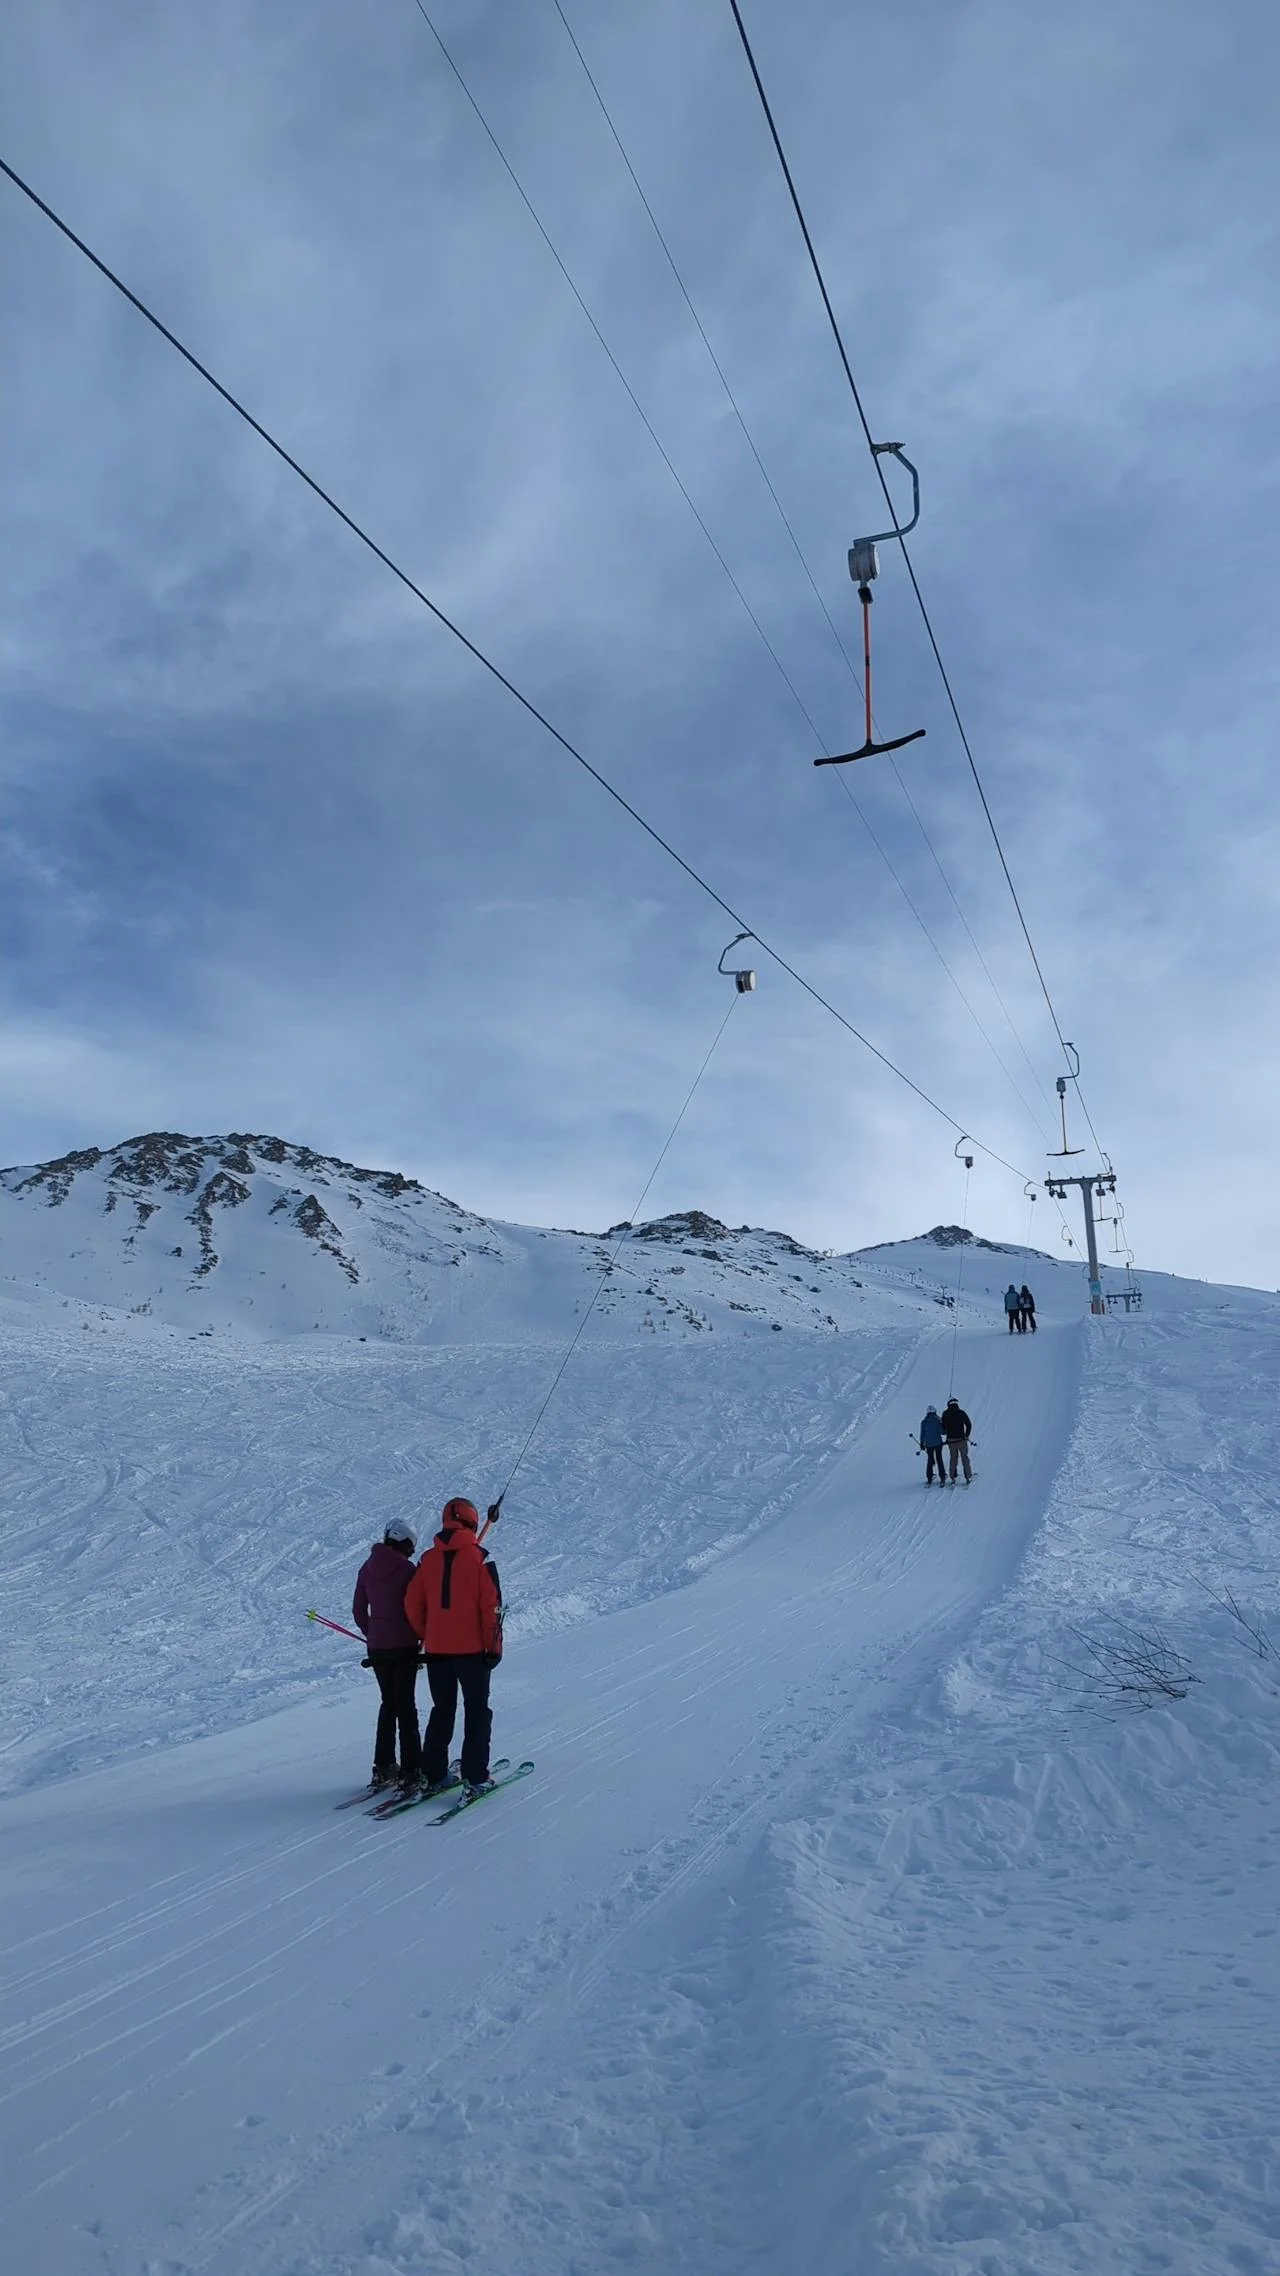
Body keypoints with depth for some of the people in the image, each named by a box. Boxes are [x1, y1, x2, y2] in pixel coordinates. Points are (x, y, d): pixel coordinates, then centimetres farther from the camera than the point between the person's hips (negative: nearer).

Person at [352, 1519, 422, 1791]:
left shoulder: (367, 1568, 4)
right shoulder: (406, 1569, -14)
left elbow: (358, 1611, 8)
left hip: (376, 1647, 5)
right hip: (404, 1646, -5)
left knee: (388, 1703, 18)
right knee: (406, 1706, 3)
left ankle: (383, 1768, 20)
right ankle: (411, 1770, 4)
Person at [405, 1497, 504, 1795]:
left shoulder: (428, 1559, 3)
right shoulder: (479, 1558, -10)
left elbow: (412, 1605, 5)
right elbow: (492, 1607, -12)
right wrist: (494, 1647, -4)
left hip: (436, 1650, 4)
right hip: (472, 1649, -4)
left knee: (441, 1711, 17)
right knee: (477, 1712, 7)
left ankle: (433, 1774, 19)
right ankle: (475, 1776, 4)